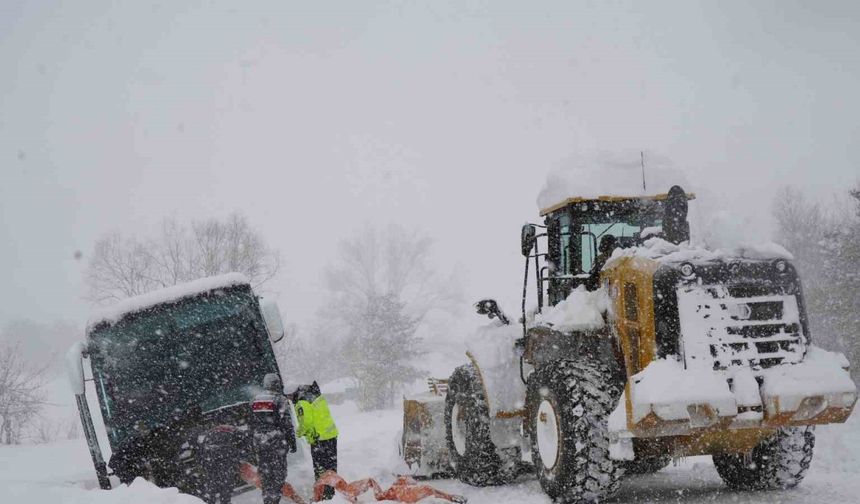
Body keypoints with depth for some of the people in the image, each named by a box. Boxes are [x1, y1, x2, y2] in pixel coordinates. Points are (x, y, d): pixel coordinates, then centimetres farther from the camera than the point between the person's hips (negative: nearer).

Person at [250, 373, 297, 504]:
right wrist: (292, 442, -4)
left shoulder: (256, 400, 10)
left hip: (259, 443, 5)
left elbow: (252, 424, 15)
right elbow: (287, 423, -10)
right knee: (278, 473, 1)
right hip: (277, 442, -5)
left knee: (265, 473, 11)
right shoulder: (280, 399, -8)